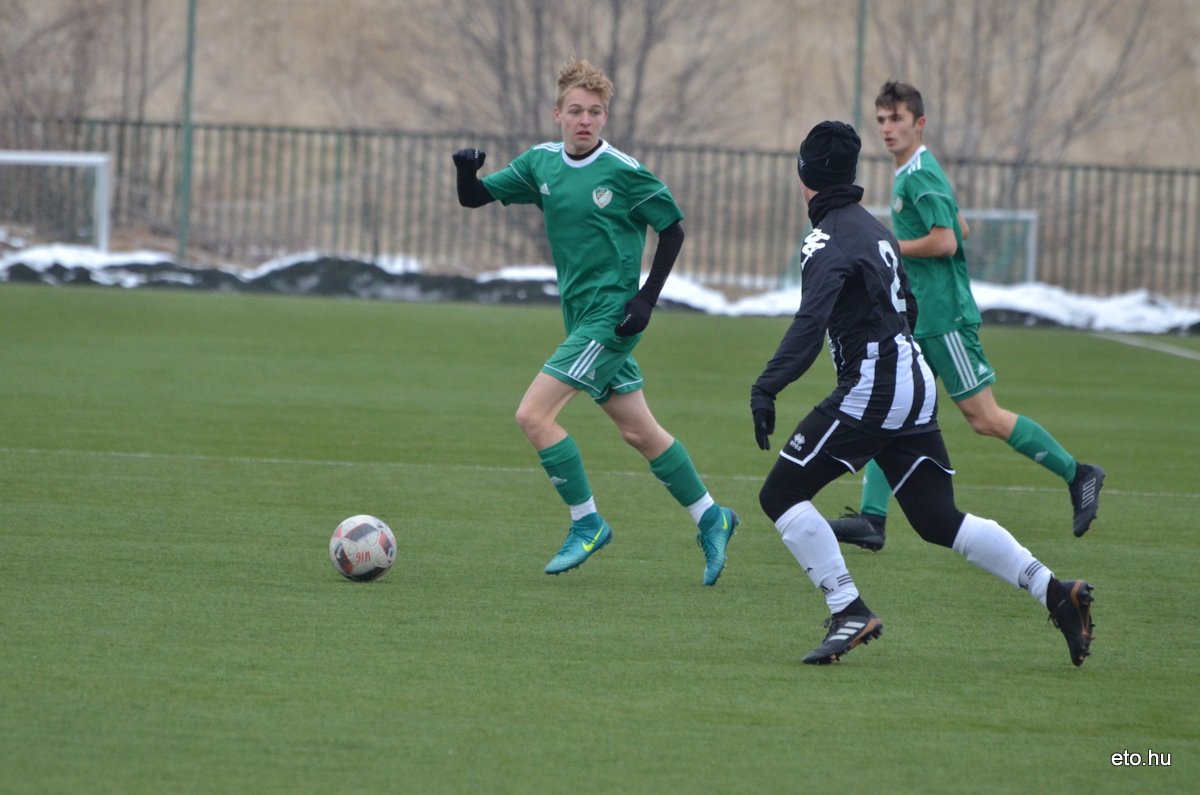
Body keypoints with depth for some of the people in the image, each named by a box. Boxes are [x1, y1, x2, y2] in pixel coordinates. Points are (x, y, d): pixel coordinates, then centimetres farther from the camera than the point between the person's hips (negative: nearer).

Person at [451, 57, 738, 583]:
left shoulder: (623, 172, -13)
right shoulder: (540, 164, 5)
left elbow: (672, 229, -5)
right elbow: (474, 199, 7)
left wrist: (646, 298, -12)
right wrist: (467, 171, -16)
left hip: (611, 317, -7)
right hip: (582, 318, 7)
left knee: (533, 414, -14)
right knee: (639, 432, 14)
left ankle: (587, 524, -2)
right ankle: (710, 519, 26)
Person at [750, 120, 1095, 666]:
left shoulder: (829, 240, -11)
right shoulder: (873, 228, 17)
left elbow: (810, 324, -26)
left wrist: (766, 389, -34)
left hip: (872, 389, -9)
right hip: (915, 384, 9)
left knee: (781, 495, -4)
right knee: (940, 521, 13)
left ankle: (849, 613, -12)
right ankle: (1055, 592, 4)